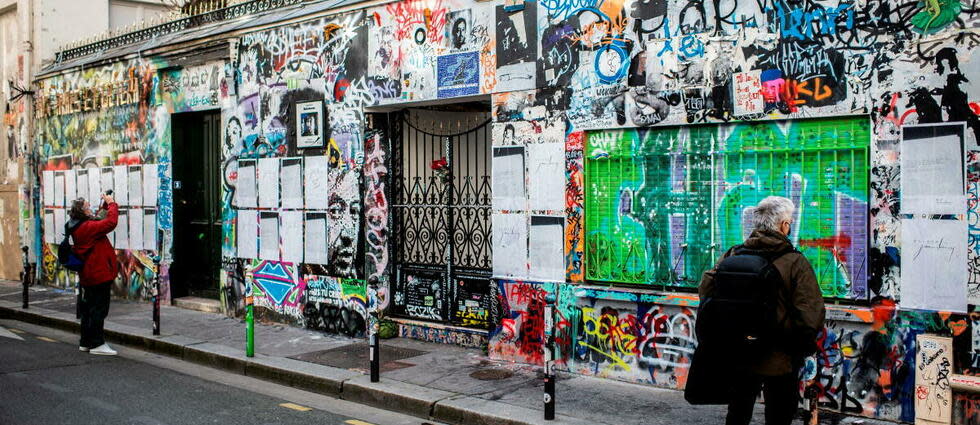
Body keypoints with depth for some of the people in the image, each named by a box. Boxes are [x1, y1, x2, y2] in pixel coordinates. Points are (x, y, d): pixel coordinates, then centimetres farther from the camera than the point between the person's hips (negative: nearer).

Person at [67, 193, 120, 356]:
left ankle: (86, 342, 25)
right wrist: (111, 203, -14)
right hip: (99, 274, -10)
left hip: (88, 275, 10)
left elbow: (98, 220, 24)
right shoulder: (87, 227, -19)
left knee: (89, 308, 17)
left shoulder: (78, 227, 11)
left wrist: (105, 204, 13)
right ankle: (97, 344, -1)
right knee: (99, 308, -4)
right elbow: (111, 222, -27)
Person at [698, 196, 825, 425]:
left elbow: (706, 289, 0)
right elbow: (811, 315, -21)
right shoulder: (795, 262, -16)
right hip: (780, 360, -4)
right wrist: (803, 347, -4)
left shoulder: (733, 255, -5)